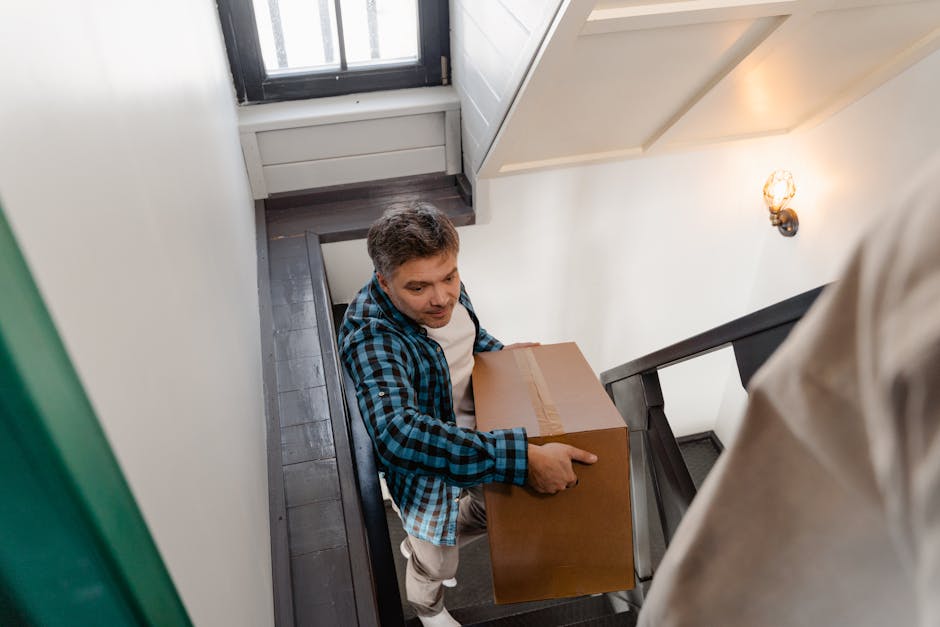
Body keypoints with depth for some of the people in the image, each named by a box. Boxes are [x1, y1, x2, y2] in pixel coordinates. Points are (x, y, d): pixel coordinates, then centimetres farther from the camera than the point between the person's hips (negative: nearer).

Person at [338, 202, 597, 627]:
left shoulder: (447, 292, -13)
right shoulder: (370, 336, -37)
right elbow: (398, 433, -51)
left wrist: (499, 353, -9)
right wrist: (521, 458, -55)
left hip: (477, 430, 6)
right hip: (426, 460, -6)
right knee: (436, 565, 18)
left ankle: (419, 545, 56)